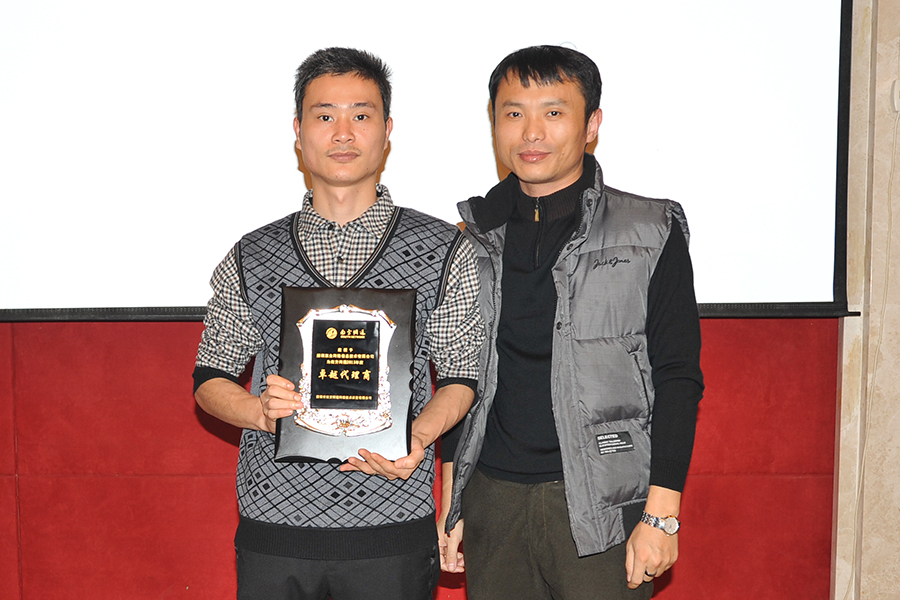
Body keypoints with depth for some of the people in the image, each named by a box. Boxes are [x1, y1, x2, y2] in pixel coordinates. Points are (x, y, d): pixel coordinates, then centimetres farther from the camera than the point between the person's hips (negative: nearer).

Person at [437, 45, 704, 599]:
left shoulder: (651, 234, -3)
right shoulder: (471, 235, 6)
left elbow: (678, 378, -4)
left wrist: (662, 513, -10)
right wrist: (450, 502, 10)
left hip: (603, 509, -3)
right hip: (492, 501, 3)